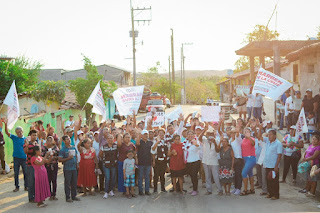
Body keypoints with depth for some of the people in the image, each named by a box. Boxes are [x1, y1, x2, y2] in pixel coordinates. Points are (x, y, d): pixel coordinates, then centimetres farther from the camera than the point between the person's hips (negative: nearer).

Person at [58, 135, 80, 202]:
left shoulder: (73, 148, 9)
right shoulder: (63, 149, -7)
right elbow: (60, 159, -11)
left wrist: (76, 164, 10)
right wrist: (68, 158, -19)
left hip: (74, 168, 5)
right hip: (67, 169, -5)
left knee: (74, 183, 10)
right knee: (67, 183, 1)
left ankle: (74, 196, 22)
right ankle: (67, 197, 10)